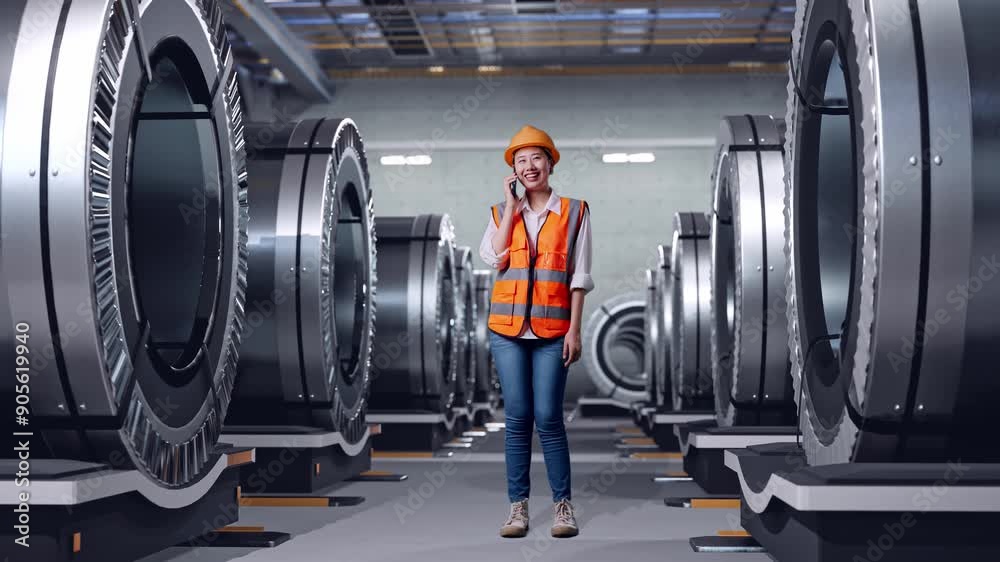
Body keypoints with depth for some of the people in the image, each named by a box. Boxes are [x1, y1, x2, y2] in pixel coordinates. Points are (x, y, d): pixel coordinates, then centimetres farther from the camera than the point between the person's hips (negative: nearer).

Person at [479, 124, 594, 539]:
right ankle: (518, 506, 7)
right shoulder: (501, 213, 11)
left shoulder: (574, 212, 5)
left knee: (548, 418, -5)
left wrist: (574, 330, -4)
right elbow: (493, 258, -6)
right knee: (517, 417, 1)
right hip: (508, 328, 2)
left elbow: (579, 277, 2)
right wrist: (511, 207, -4)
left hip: (552, 329, -2)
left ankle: (563, 504, 6)